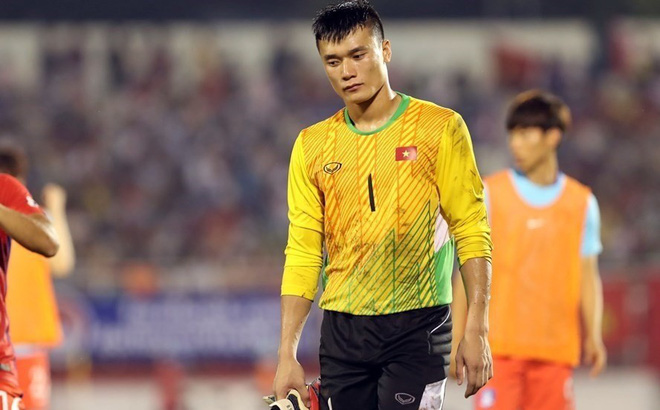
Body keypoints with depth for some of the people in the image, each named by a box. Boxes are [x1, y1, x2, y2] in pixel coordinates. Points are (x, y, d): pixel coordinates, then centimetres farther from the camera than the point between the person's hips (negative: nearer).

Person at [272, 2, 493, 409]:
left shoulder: (440, 129, -1)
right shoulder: (312, 146, 9)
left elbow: (472, 233, -3)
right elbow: (302, 254, 9)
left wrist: (477, 329, -11)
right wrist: (288, 354, 2)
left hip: (416, 329, -4)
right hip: (343, 330, 4)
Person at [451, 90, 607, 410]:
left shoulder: (582, 202, 9)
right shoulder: (490, 194, 3)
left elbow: (588, 276, 11)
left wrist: (593, 336, -3)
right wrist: (458, 339, -2)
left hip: (556, 350, 2)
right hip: (499, 346, -2)